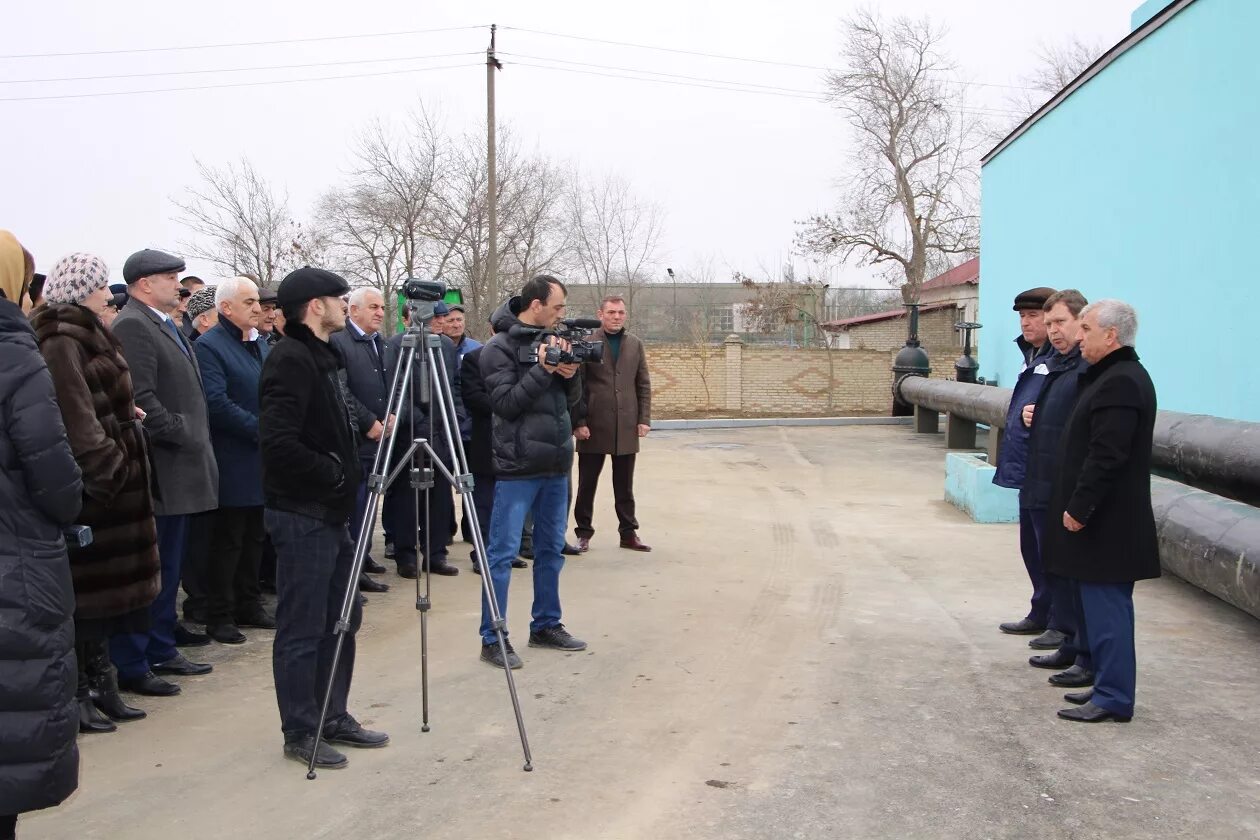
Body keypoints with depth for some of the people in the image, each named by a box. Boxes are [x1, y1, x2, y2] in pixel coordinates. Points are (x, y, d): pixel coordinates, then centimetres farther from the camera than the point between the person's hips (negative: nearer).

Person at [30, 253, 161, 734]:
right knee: (87, 591, -1)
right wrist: (107, 470, -23)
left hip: (107, 483, 10)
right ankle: (79, 694, 9)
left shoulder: (88, 337, 16)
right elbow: (76, 421, -23)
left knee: (101, 593, 14)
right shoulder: (62, 342, -14)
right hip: (91, 487, -9)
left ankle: (99, 687, 23)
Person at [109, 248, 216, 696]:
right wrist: (182, 436, -17)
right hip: (156, 472, -10)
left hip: (179, 471, 10)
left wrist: (195, 440, 12)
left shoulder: (165, 325, 17)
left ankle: (161, 651, 28)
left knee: (168, 569, 17)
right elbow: (140, 398, -22)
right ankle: (131, 665, 5)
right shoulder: (132, 326, -14)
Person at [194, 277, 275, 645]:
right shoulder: (209, 346, -12)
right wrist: (261, 430, -19)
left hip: (262, 460, 8)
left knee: (254, 539, 15)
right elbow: (217, 403, -21)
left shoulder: (261, 343, 14)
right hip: (233, 462, -8)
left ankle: (249, 605, 25)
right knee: (227, 542, 0)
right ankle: (219, 617, 9)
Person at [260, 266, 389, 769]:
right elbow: (278, 442, -25)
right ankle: (300, 733, 11)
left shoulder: (321, 357, 15)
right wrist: (332, 473, -15)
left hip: (330, 512, 10)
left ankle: (333, 718, 27)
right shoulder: (291, 360, -16)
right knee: (302, 629, 0)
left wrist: (343, 474, 9)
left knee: (341, 619, 16)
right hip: (302, 514, -10)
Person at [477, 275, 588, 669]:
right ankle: (492, 639, 4)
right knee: (502, 554, -2)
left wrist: (570, 375, -7)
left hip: (556, 466, 7)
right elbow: (506, 404, -16)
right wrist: (542, 370, -20)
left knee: (551, 550, 15)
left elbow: (572, 399, 13)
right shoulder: (500, 347, -9)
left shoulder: (551, 340, 11)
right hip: (518, 468, -7)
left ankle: (546, 625, 27)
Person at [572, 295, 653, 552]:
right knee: (587, 484, 5)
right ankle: (584, 533, 16)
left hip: (626, 428, 3)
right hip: (594, 427, -3)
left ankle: (629, 533, 18)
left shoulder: (635, 345, 9)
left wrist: (644, 419, 2)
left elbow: (644, 385, 10)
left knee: (625, 486, 10)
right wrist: (578, 422, -10)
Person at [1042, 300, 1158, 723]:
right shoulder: (1115, 376, 15)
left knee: (1106, 608, -4)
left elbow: (1106, 457, -25)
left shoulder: (1120, 383, -19)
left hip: (1107, 524, -11)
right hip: (1104, 520, 11)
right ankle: (1109, 685, 25)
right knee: (1101, 606, 16)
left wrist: (1079, 508, -20)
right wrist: (1078, 507, 18)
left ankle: (1114, 698, 2)